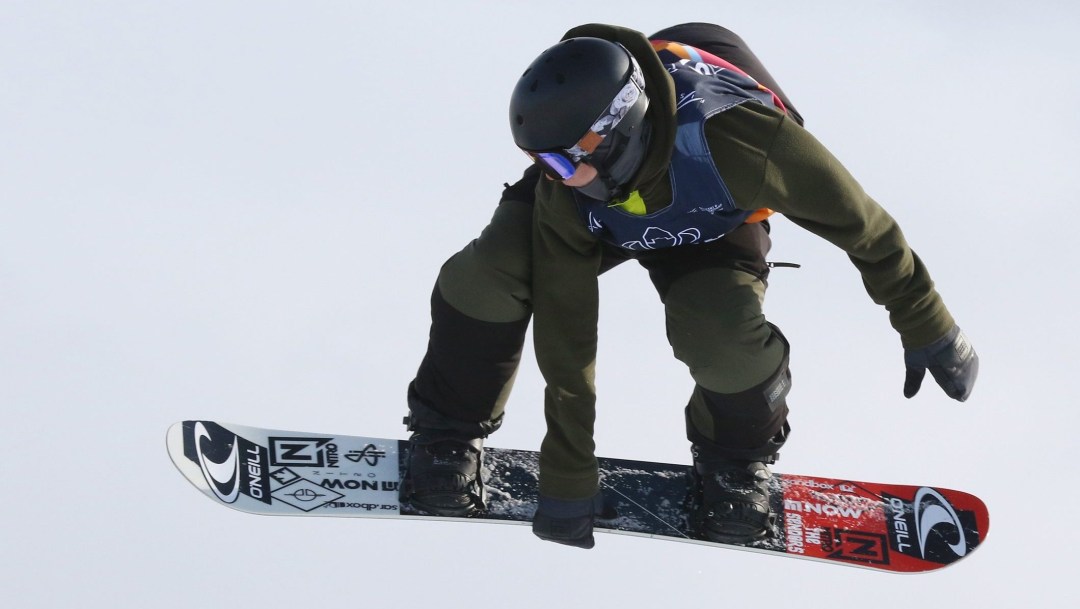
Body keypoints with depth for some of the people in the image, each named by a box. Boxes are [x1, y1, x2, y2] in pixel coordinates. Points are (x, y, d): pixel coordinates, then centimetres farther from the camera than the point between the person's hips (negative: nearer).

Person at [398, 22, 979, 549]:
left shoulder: (736, 136, -44)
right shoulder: (564, 192, -37)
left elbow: (858, 221, -28)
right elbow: (566, 343, -29)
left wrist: (928, 329, -17)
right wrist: (567, 483, -23)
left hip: (714, 223, -1)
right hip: (598, 219, 1)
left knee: (719, 333, -32)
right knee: (492, 270, -28)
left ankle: (737, 454, 3)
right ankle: (449, 429, 1)